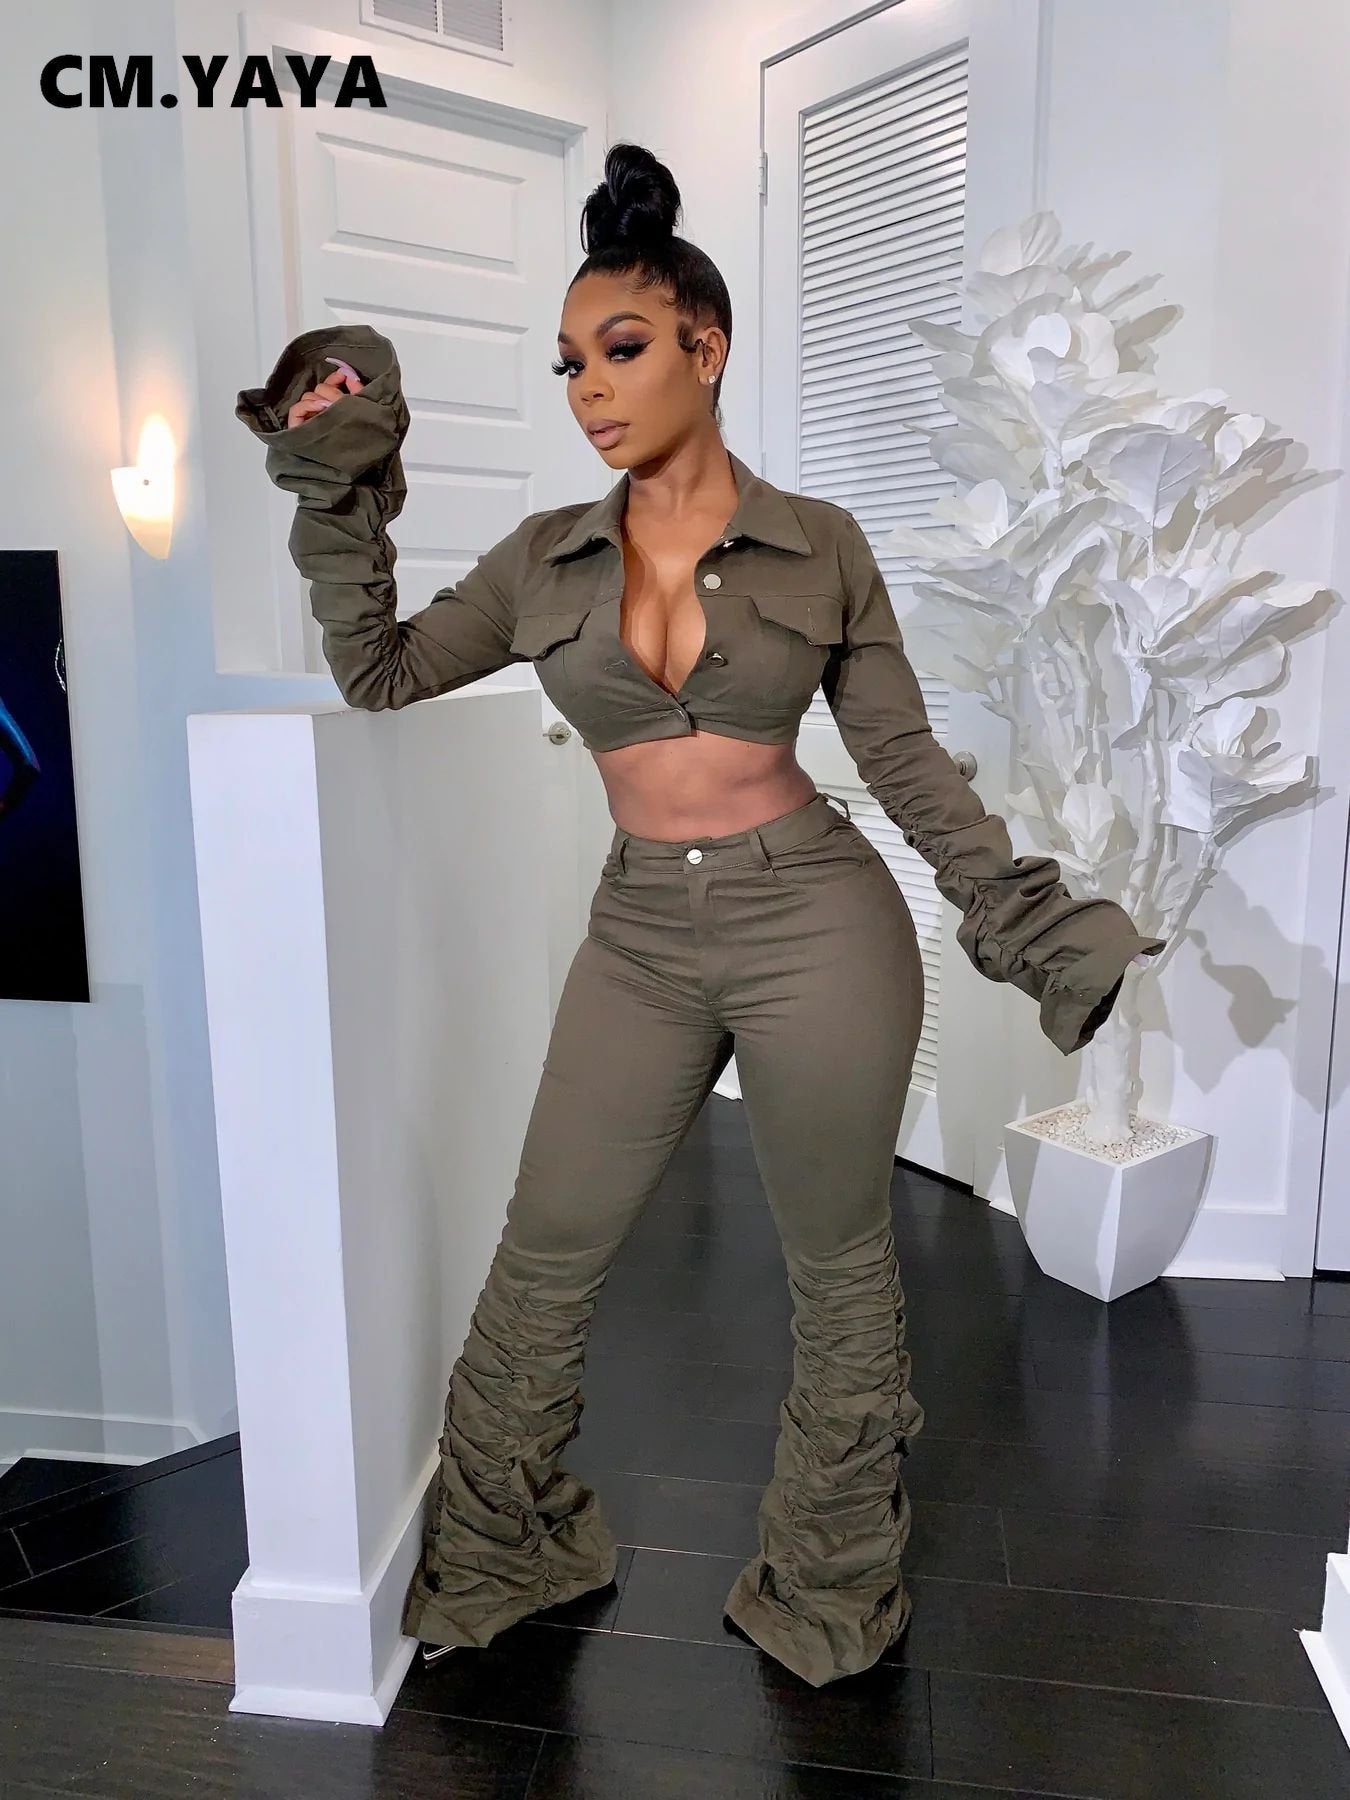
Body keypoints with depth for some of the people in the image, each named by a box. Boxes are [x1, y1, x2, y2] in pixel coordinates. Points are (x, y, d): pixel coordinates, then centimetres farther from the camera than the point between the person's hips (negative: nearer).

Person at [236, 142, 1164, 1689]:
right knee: (545, 1263, 11)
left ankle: (833, 1587, 37)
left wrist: (1029, 916, -2)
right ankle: (496, 1551, 37)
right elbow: (376, 675, 6)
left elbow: (906, 761, 3)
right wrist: (340, 502, -3)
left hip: (818, 925, -2)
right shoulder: (547, 560, 6)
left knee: (837, 1266, 12)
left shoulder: (821, 545, -1)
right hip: (641, 939, 3)